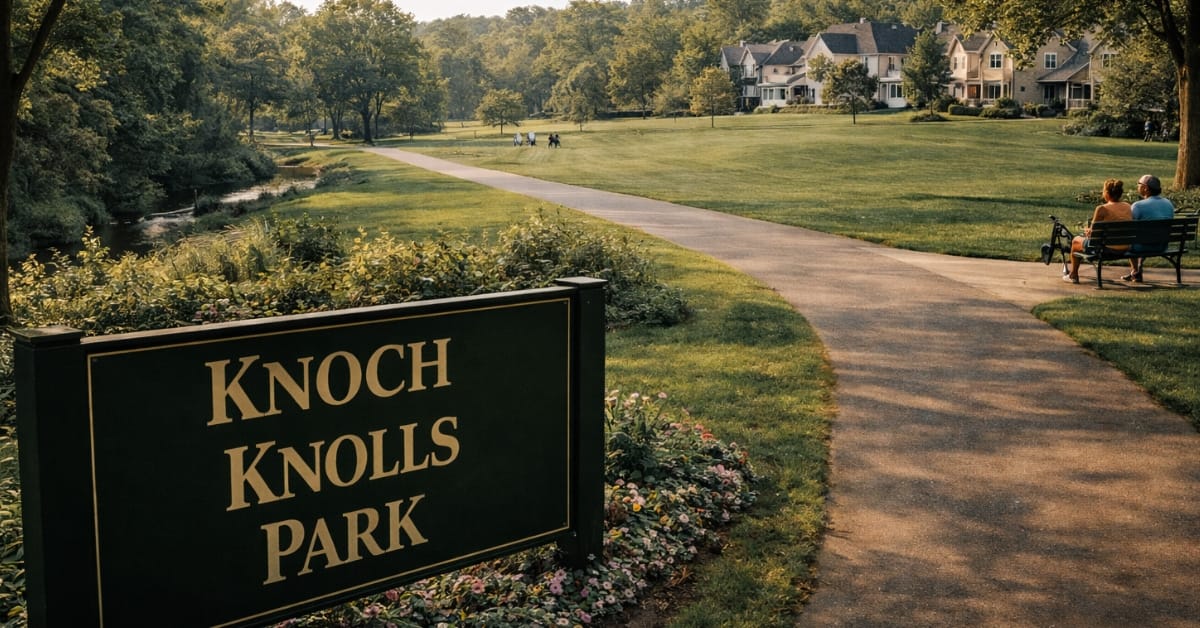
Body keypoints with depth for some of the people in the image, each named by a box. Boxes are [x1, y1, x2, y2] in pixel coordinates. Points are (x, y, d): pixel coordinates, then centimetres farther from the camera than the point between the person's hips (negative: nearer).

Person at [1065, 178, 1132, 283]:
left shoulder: (1102, 209, -18)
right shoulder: (1128, 207, 1)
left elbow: (1092, 233, -12)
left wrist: (1087, 231, 13)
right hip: (1125, 249, 6)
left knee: (1076, 240, 23)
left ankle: (1073, 275, 37)